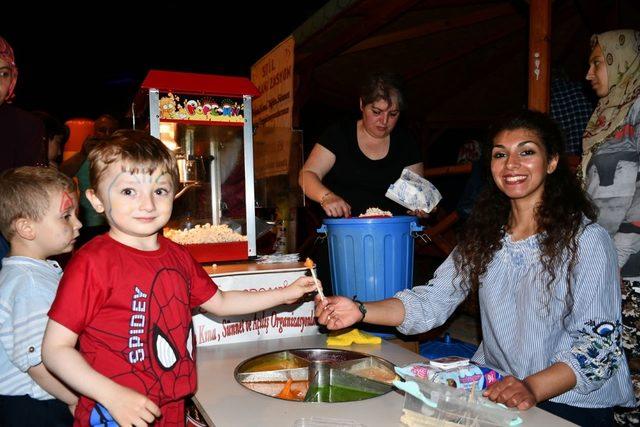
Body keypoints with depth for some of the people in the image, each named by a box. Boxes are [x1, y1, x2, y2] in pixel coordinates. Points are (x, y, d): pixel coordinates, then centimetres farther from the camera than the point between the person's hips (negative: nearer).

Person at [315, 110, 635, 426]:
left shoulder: (587, 240, -10)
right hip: (493, 388, 4)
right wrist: (360, 312, -17)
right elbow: (432, 303, -3)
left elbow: (600, 342, -11)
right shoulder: (483, 237, 5)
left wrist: (534, 387, -27)